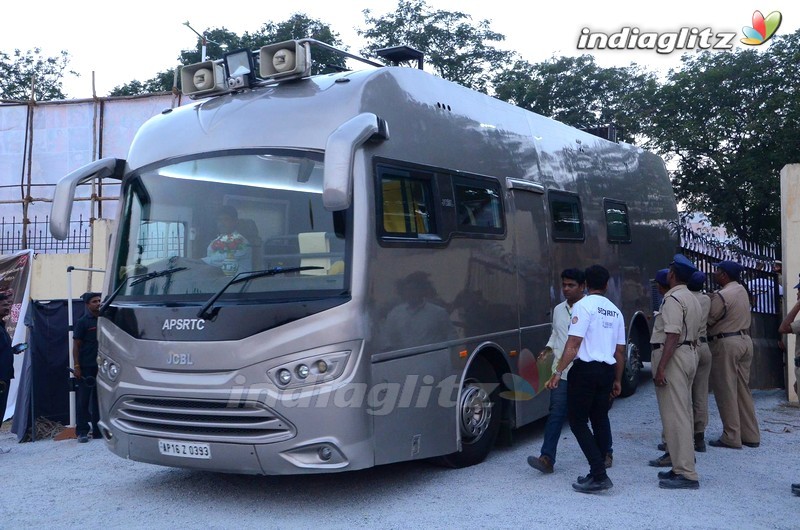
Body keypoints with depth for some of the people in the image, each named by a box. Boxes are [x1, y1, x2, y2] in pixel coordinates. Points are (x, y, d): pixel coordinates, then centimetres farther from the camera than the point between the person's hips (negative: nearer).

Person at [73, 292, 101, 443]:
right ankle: (82, 432, 3)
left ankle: (98, 430, 16)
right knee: (83, 399, -1)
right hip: (86, 367, -5)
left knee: (99, 398, 10)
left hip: (101, 366, 5)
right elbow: (76, 346, -4)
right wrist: (77, 366, -12)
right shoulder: (82, 322, -2)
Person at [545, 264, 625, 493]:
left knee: (578, 421, 1)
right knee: (600, 420, 15)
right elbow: (620, 350, 16)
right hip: (607, 370, 7)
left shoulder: (583, 305, -8)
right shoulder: (615, 311, 13)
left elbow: (573, 343, -16)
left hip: (586, 369, -7)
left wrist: (558, 371, -13)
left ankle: (599, 475, -7)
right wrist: (617, 380, 23)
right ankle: (598, 473, 18)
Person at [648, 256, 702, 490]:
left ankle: (686, 474, -8)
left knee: (674, 415, -9)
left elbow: (672, 336, -23)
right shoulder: (692, 299, 17)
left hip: (673, 356, -11)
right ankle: (681, 464, 23)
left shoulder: (673, 299, -15)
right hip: (689, 354, 11)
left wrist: (660, 368, -24)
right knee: (682, 413, 15)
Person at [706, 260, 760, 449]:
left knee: (726, 392, -2)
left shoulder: (721, 296, -18)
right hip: (745, 340, 9)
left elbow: (707, 321, -14)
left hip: (725, 343, -9)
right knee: (743, 390, 14)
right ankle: (750, 435, 18)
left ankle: (731, 437, 2)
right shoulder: (741, 290, 9)